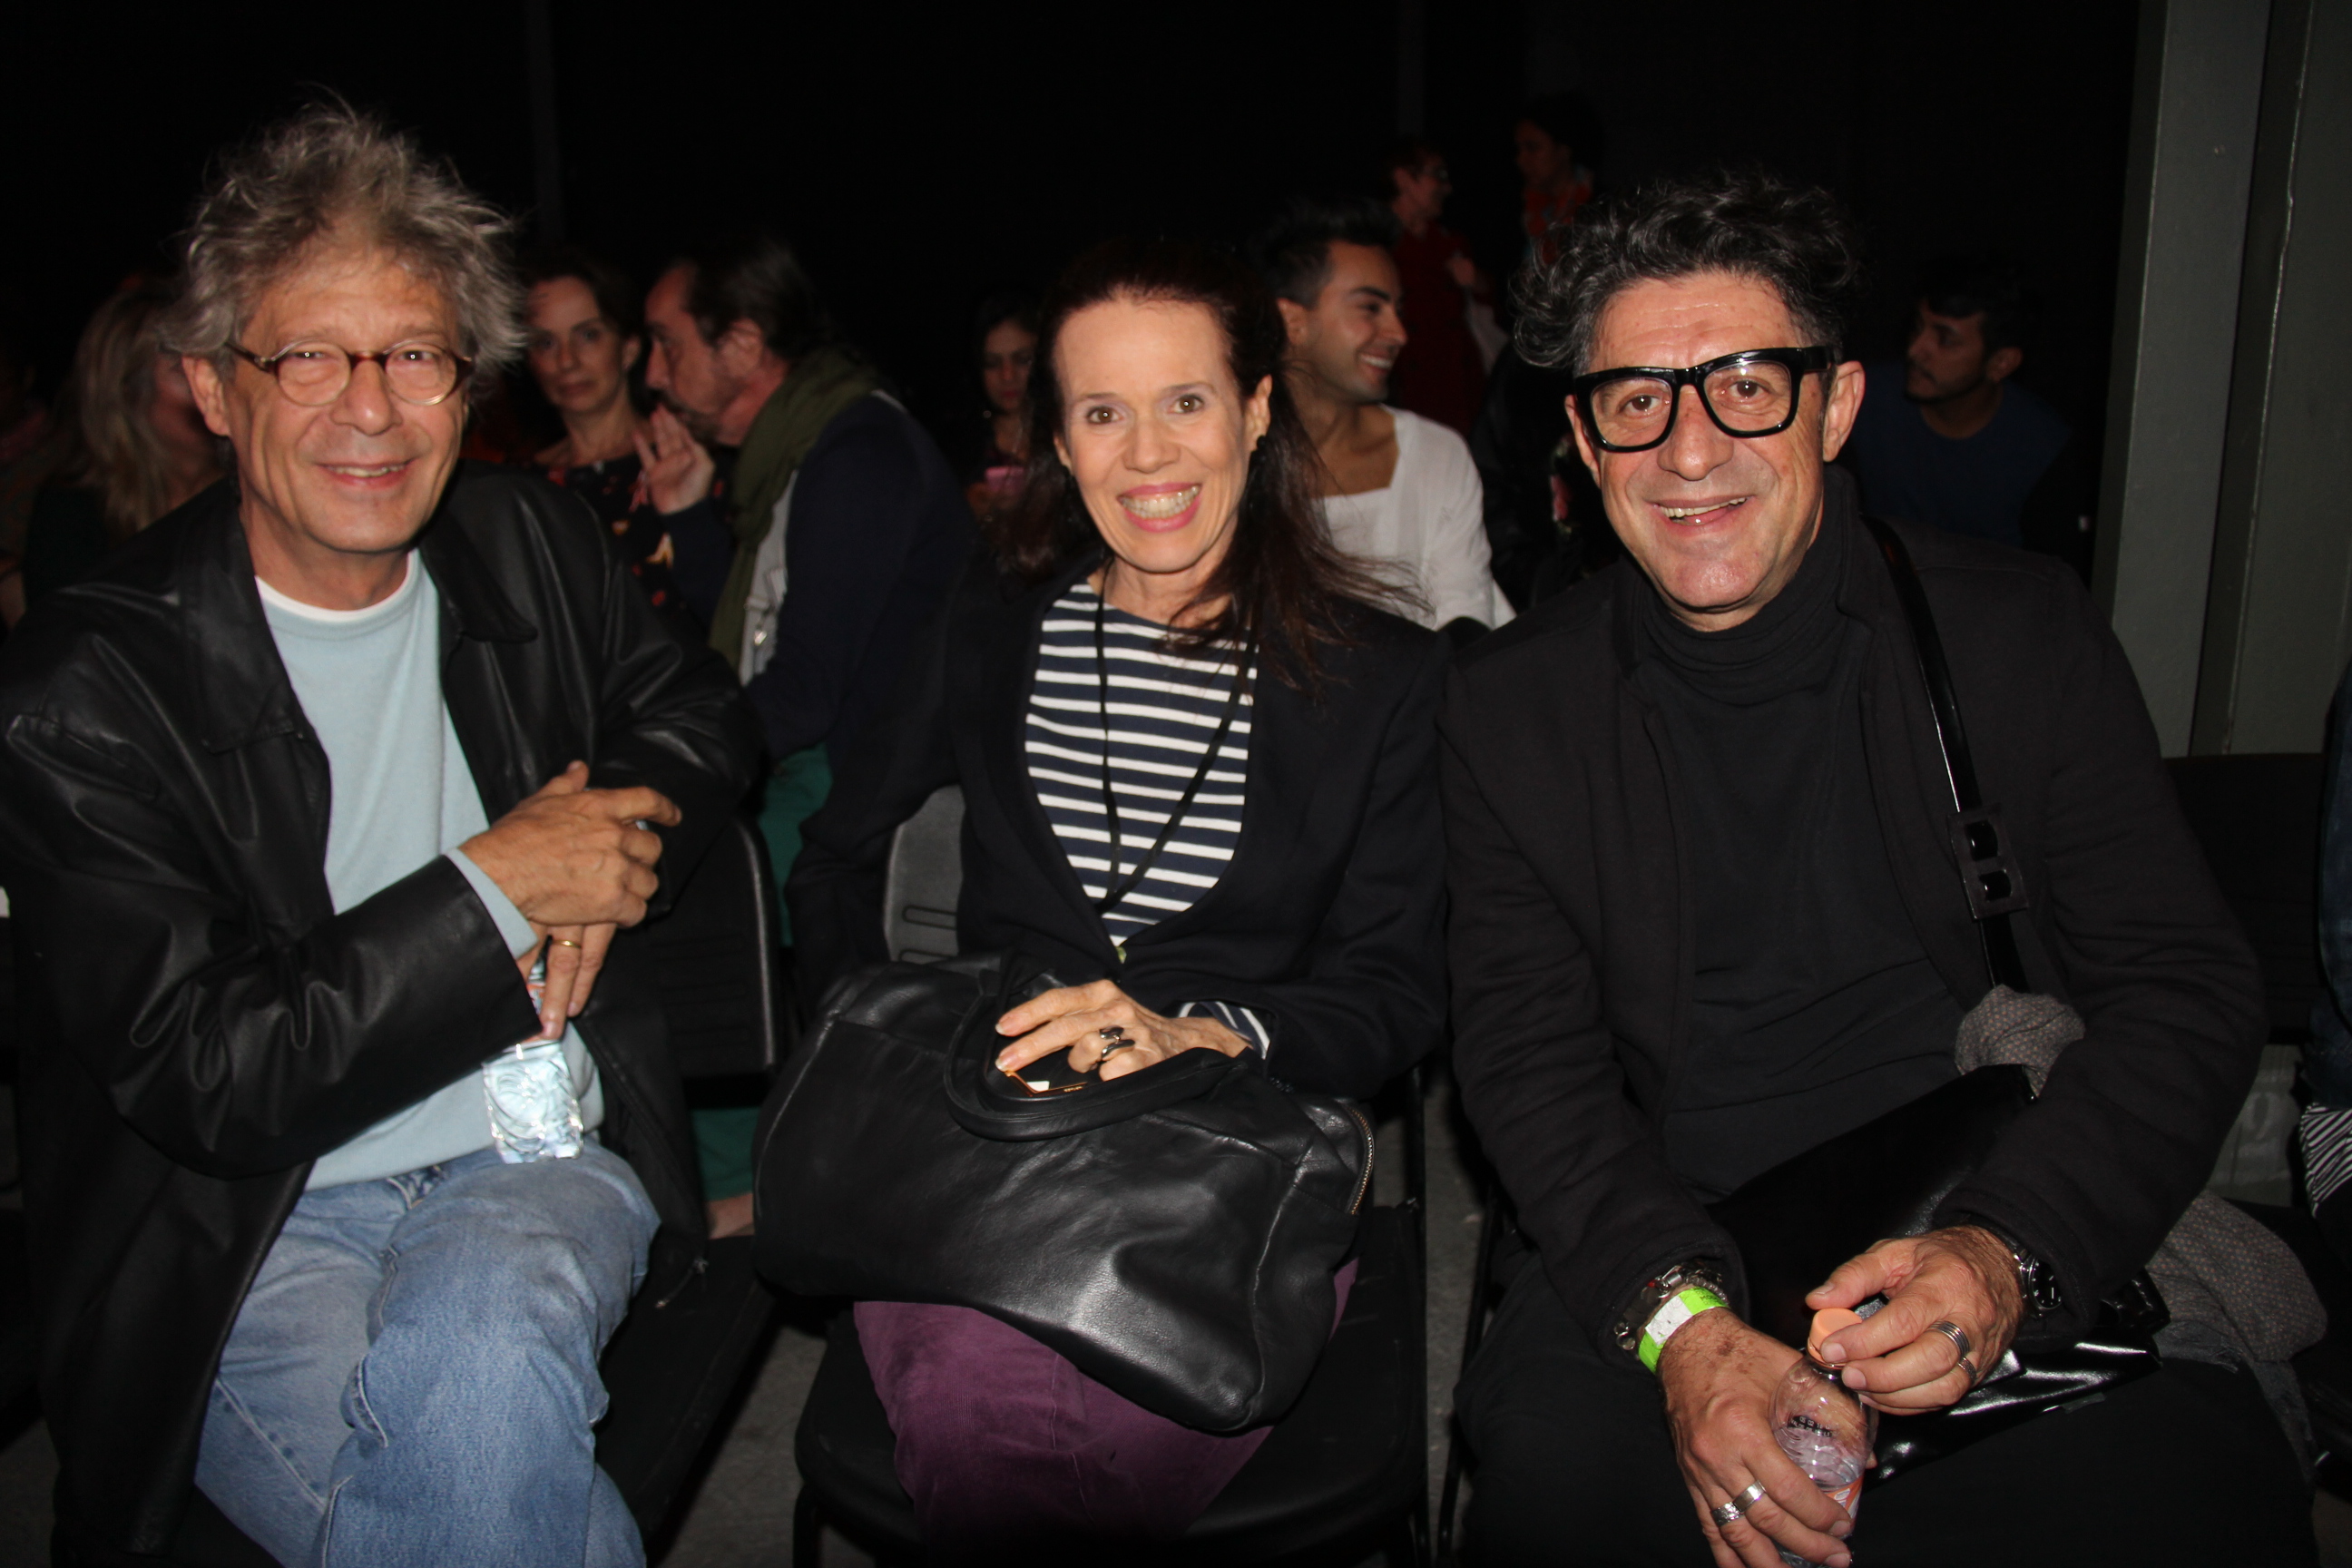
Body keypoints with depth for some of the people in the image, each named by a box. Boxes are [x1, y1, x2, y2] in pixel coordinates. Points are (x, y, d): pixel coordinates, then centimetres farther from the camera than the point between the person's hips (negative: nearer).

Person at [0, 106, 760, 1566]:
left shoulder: (527, 546, 3)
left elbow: (698, 710, 19)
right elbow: (198, 1079, -14)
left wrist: (595, 861, -2)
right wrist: (490, 891, -14)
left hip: (540, 1151, 3)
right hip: (249, 1228, -2)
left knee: (468, 1364, -31)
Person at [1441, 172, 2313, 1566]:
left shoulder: (2023, 632, 1)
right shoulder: (1511, 707, 2)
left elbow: (2189, 985, -1)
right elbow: (1529, 1056, -3)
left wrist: (2010, 1254, -19)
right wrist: (1678, 1320, -21)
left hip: (2029, 1260, 1)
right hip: (1670, 1261, 0)